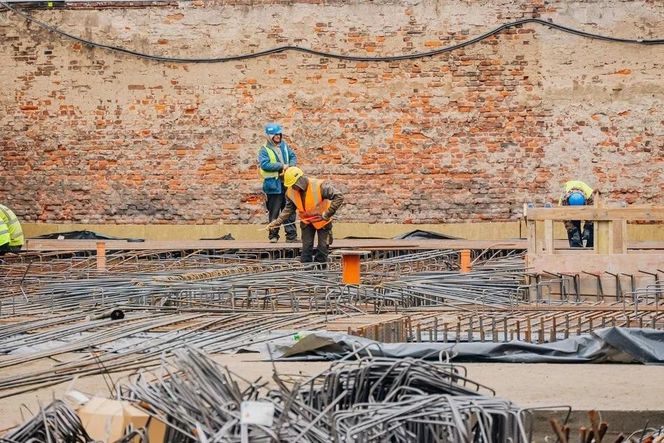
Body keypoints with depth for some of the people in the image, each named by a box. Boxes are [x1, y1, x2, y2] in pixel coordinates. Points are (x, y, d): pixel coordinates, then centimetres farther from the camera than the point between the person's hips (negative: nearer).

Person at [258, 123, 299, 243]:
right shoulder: (264, 150, -6)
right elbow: (264, 164, -18)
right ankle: (273, 235, 9)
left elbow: (293, 157, 14)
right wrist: (282, 166, -16)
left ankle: (291, 235, 7)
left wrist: (290, 166, -7)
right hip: (274, 185, -5)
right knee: (274, 212, 0)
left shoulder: (284, 146, 12)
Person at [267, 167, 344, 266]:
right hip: (306, 221, 4)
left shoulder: (319, 186, -29)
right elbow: (289, 209, 1)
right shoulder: (290, 192, -11)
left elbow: (339, 197, -28)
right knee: (306, 247, 2)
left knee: (323, 248, 1)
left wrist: (328, 213, -29)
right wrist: (277, 222, -11)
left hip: (322, 221, -4)